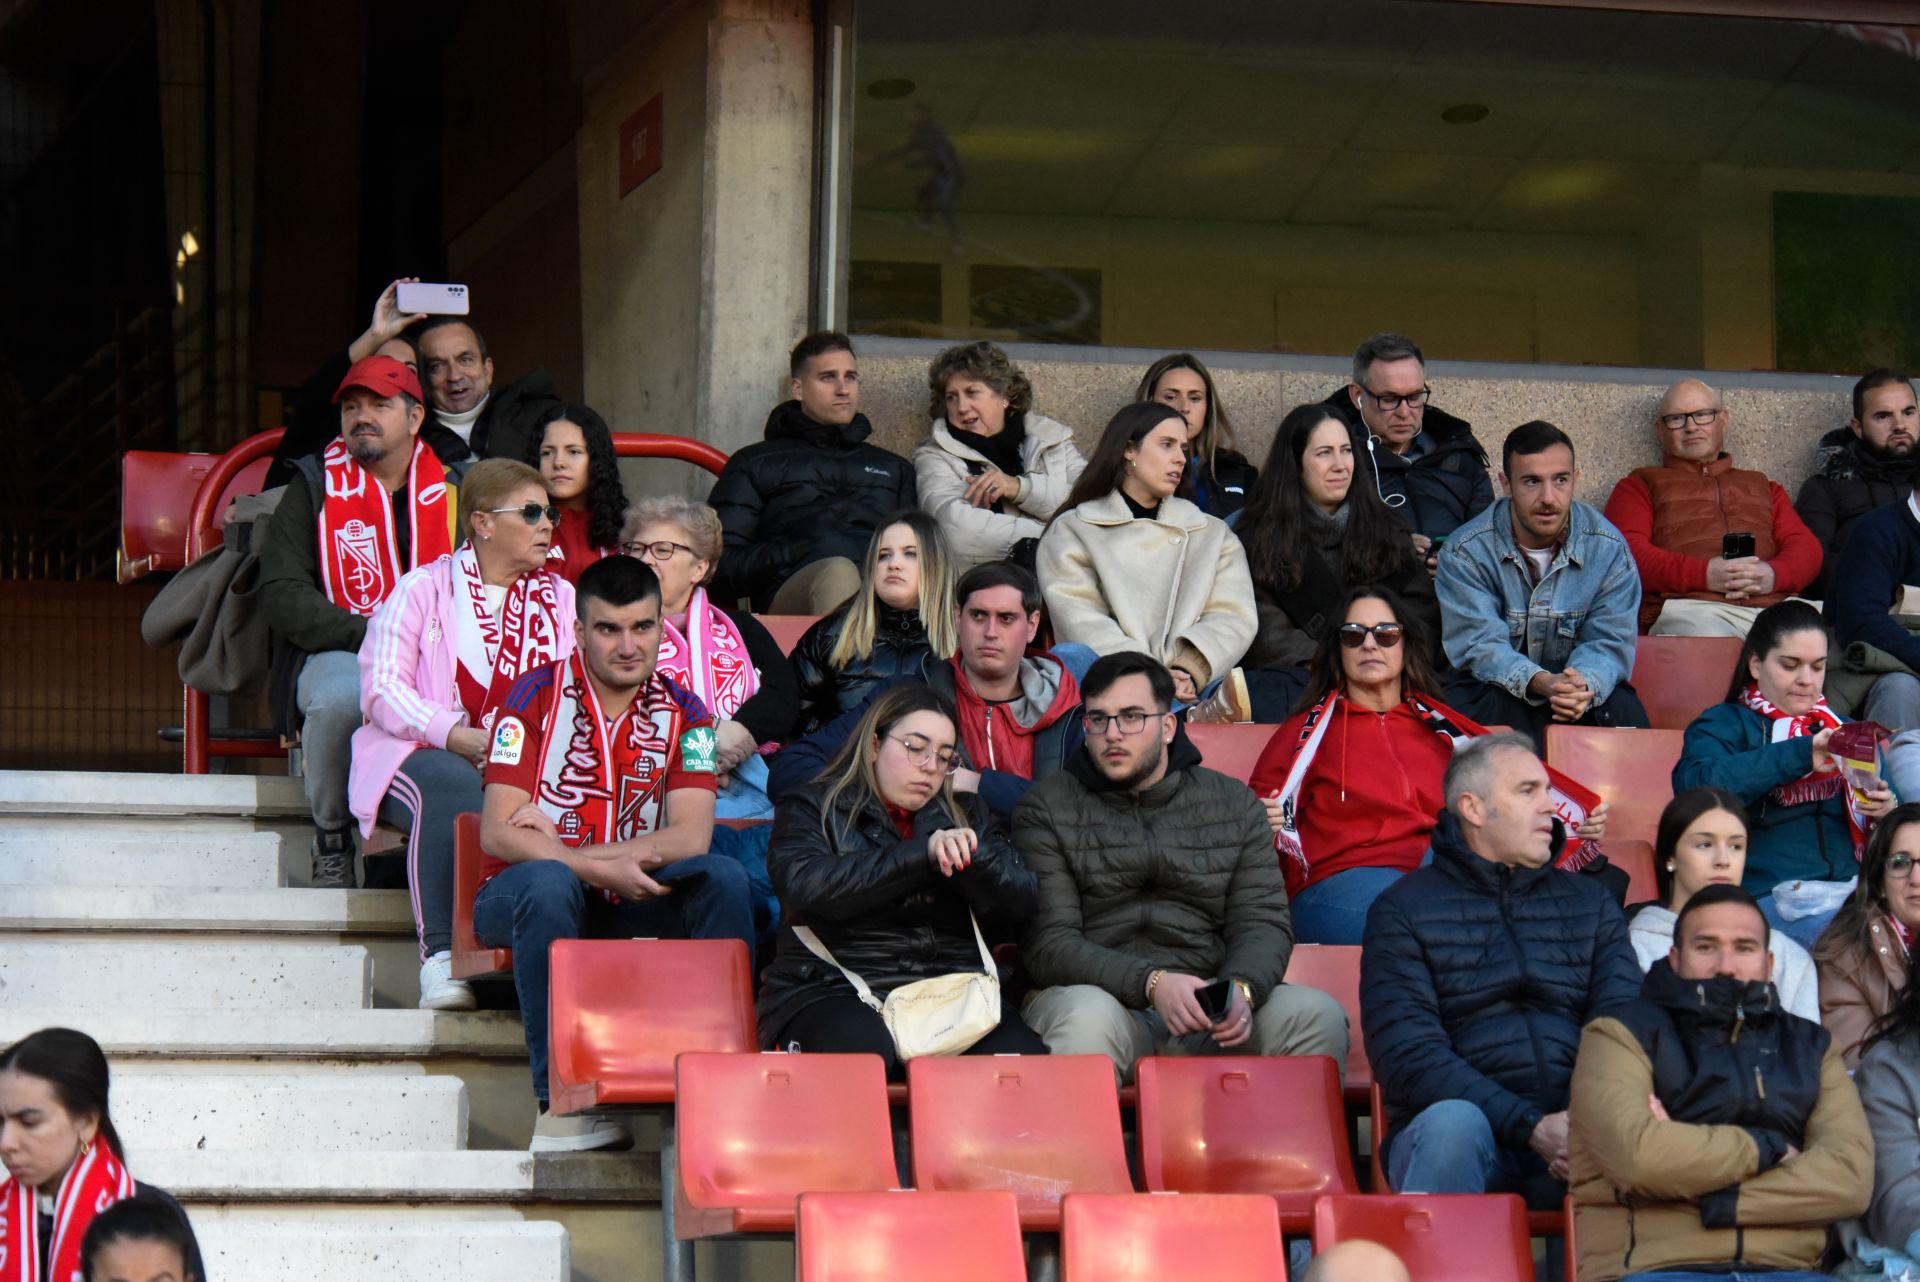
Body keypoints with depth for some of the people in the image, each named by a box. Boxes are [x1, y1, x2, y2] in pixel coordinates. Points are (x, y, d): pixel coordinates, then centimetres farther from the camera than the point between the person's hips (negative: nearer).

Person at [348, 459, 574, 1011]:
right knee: (453, 787, -39)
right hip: (422, 753, -2)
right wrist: (454, 735, -19)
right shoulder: (425, 588, 9)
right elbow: (382, 687, -2)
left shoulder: (559, 597, 20)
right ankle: (440, 958, -41)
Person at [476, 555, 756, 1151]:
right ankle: (560, 1103, -37)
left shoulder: (681, 713, 2)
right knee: (549, 884, -37)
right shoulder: (535, 697, -7)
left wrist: (573, 853, -22)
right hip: (520, 897, -3)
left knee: (723, 878, -22)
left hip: (626, 903, 3)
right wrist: (604, 870, -27)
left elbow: (692, 837, -12)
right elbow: (498, 834, -16)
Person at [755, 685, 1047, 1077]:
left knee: (1025, 1057, -30)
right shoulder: (811, 809, 12)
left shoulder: (964, 816, 25)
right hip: (837, 991, -3)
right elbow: (804, 888, -11)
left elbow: (1018, 901, 8)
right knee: (860, 1051, -39)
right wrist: (922, 854, -15)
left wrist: (963, 853, -12)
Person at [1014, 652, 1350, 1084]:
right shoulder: (1045, 809, 5)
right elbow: (1047, 943, -6)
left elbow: (1263, 922, 7)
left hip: (1205, 1007, 3)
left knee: (1319, 1016, -23)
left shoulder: (1233, 804, 15)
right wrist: (1152, 983, -21)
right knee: (1088, 1017, -39)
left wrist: (1241, 988, -17)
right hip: (1099, 990, -3)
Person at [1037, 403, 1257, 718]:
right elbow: (1079, 620, 0)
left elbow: (1235, 617, 9)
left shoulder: (1214, 534, 26)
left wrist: (1188, 671, -14)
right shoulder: (1072, 530, 17)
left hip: (1190, 688, 2)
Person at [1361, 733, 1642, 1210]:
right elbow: (1407, 1054, -4)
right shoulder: (1402, 910, 8)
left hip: (1576, 1132, 2)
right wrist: (1532, 1127, -16)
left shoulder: (1590, 903, 21)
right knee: (1453, 1121, -37)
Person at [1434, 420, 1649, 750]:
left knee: (1624, 710, -29)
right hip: (1488, 689, -2)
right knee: (1503, 709, -36)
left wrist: (1585, 684, -36)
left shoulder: (1609, 549, -4)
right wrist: (1540, 683, -41)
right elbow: (1480, 644, -20)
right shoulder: (1465, 552, -10)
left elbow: (1609, 642, -10)